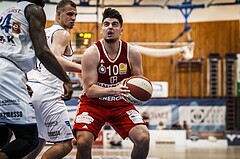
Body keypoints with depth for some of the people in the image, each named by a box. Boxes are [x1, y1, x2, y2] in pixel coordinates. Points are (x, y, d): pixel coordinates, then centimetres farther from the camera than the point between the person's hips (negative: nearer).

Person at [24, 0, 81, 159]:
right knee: (65, 144, -9)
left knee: (39, 140, 22)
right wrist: (84, 68, -28)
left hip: (29, 87, 9)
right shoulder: (63, 34, -3)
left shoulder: (43, 33, 23)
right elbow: (54, 59, -22)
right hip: (47, 91, -9)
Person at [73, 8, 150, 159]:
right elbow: (89, 89, -20)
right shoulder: (91, 53, -16)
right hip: (94, 103, -2)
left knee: (143, 138, -17)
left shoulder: (133, 53, -8)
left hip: (122, 104, 3)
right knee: (83, 142, -25)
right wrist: (113, 90, -38)